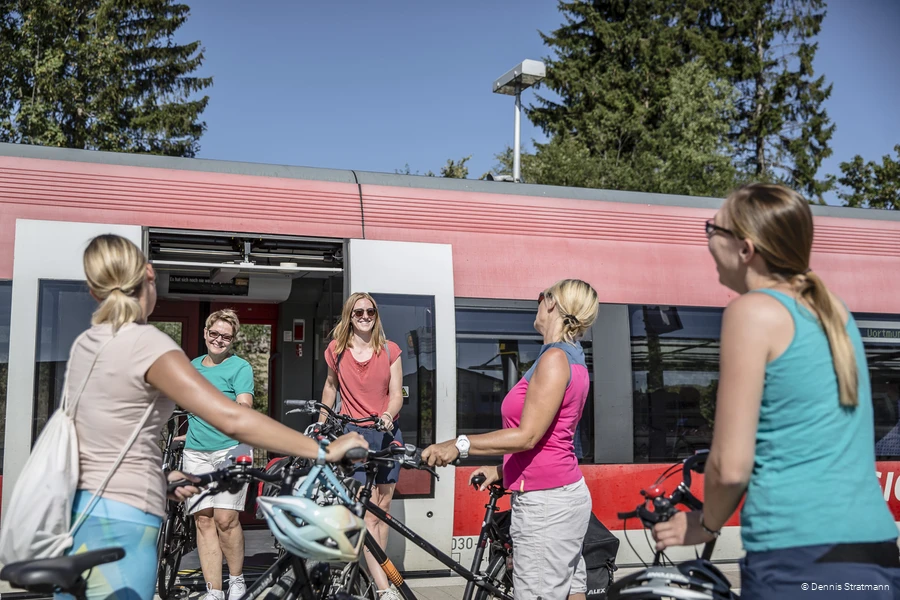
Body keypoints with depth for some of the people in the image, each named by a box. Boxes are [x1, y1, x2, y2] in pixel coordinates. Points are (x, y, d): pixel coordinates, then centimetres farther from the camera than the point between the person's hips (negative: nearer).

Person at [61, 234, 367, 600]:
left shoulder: (85, 345, 8)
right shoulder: (147, 344, -15)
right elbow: (233, 420, -24)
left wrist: (159, 477, 26)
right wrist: (325, 451, -20)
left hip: (76, 513, 8)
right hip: (120, 526, -8)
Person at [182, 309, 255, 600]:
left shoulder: (240, 367, -1)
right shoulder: (192, 366, 16)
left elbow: (245, 405, -16)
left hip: (231, 449, -5)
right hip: (196, 452, 5)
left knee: (225, 518, -11)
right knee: (203, 520, -1)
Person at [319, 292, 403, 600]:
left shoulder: (390, 350, 1)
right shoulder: (337, 350, 3)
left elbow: (396, 393, -1)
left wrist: (388, 415, -22)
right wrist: (321, 427, 22)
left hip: (387, 433, 2)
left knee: (383, 509, 5)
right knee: (369, 514, -11)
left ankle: (375, 573, 18)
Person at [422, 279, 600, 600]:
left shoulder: (555, 358, -15)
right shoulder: (572, 358, 16)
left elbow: (528, 436, -19)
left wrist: (460, 445, -18)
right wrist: (501, 470, 18)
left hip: (544, 501, -10)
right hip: (563, 493, 10)